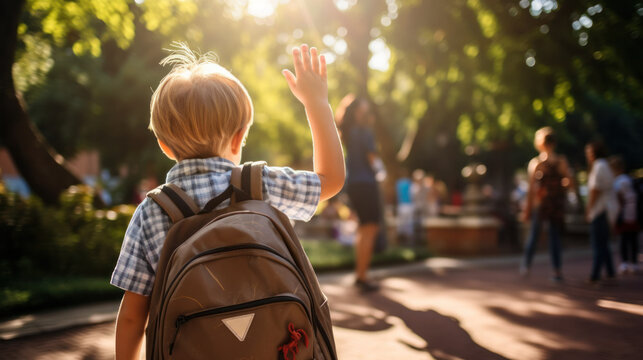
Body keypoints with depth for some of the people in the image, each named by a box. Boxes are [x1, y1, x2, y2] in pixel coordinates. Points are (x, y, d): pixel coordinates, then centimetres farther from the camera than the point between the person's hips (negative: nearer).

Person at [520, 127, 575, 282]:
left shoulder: (535, 163, -6)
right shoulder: (561, 161, -3)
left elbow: (531, 188, -6)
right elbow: (570, 182, -6)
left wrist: (527, 209, -3)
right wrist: (559, 185, 13)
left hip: (539, 203, -1)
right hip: (557, 204, 1)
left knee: (534, 234, 14)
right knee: (555, 235, 6)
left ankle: (526, 265, 22)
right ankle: (557, 270, 3)